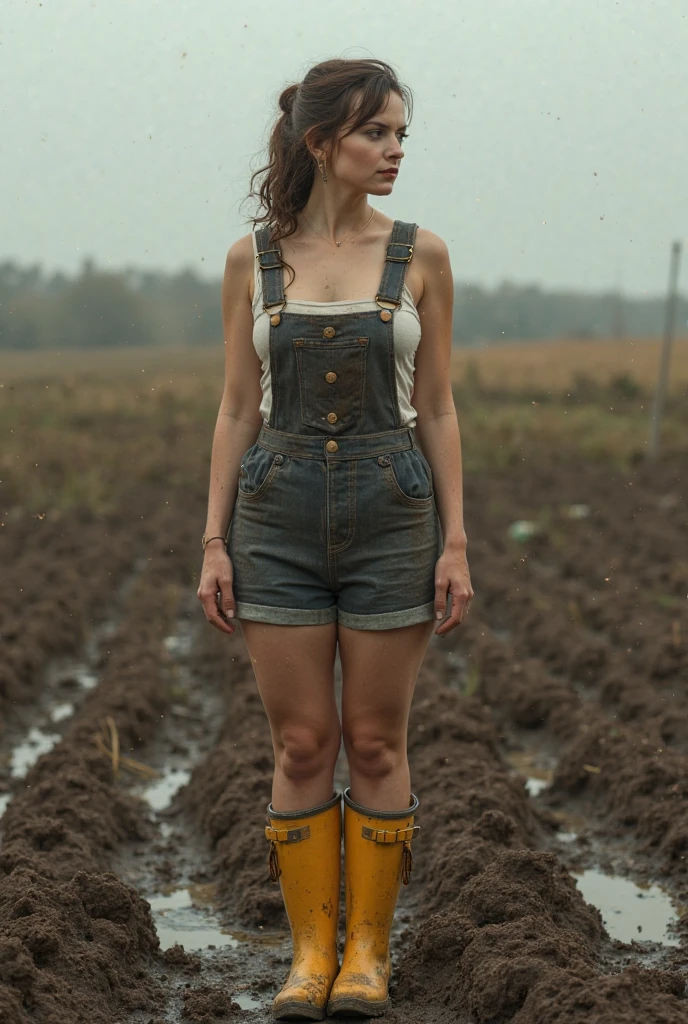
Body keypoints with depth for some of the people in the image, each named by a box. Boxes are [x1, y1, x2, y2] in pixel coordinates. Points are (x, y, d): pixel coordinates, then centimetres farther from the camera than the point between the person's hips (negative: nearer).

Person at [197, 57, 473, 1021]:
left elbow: (437, 407, 2)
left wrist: (456, 542, -3)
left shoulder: (420, 254, 1)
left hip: (392, 515, 0)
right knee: (303, 746, 3)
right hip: (280, 517, 1)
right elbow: (238, 409, 5)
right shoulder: (252, 260, 2)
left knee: (376, 743, 4)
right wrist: (214, 542, 0)